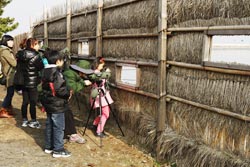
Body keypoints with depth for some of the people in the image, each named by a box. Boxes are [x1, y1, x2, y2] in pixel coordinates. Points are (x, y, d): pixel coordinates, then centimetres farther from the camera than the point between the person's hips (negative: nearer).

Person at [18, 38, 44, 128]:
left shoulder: (21, 54, 5)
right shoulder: (35, 55, -16)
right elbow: (41, 68, -13)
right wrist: (44, 62, 3)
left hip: (23, 82, 7)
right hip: (33, 82, -7)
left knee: (25, 102, 12)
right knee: (33, 103, 2)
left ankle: (24, 120, 19)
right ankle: (33, 121, 8)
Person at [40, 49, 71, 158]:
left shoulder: (45, 72, 7)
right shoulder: (56, 73, -21)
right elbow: (60, 90, -26)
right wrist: (68, 94, -7)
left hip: (48, 103, 9)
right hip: (57, 104, -9)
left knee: (49, 125, 17)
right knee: (58, 127, -2)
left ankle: (48, 146, 26)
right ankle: (58, 150, 3)